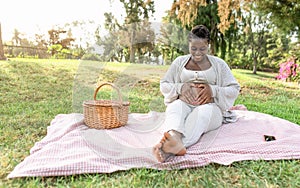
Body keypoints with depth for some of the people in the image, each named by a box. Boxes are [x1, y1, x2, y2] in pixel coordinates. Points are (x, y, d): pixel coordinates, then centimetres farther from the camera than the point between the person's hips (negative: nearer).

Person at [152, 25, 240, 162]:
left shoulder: (219, 64, 11)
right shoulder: (179, 62, 13)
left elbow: (234, 89, 7)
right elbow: (163, 85, 11)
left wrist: (213, 90, -12)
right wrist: (180, 88, -10)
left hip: (209, 106, -1)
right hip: (184, 104, 1)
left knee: (204, 111, -38)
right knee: (175, 106, -35)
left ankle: (170, 148, -61)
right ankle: (174, 138, -66)